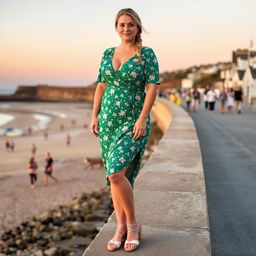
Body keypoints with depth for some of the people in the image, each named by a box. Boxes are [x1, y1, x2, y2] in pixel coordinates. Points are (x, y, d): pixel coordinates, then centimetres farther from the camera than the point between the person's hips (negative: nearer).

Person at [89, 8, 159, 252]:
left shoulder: (146, 53, -3)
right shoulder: (108, 54, 11)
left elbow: (153, 87, -10)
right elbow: (101, 87, 13)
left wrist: (142, 118, -18)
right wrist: (94, 116, 7)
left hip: (134, 121, -5)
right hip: (109, 120, 6)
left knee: (116, 173, -18)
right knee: (115, 175, 7)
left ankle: (132, 224, 2)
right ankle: (121, 228, 17)